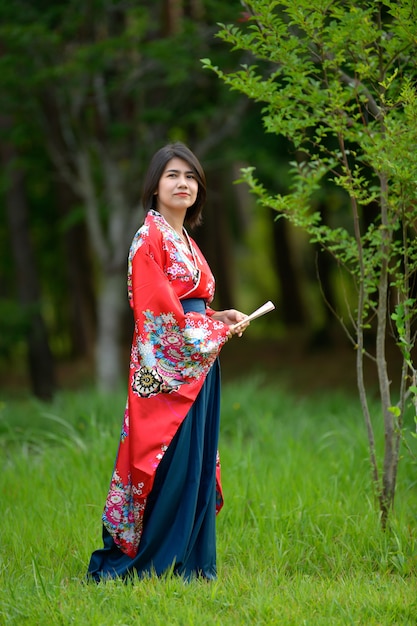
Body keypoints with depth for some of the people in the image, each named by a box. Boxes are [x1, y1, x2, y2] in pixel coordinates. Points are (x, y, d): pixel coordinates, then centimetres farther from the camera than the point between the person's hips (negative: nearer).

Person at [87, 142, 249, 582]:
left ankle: (190, 564, 12)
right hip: (166, 367, -9)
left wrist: (219, 316, 4)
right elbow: (158, 309, -14)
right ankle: (128, 561, -3)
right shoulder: (150, 237, -8)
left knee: (196, 465, 8)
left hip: (197, 365, 9)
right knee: (166, 462, -10)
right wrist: (217, 328, -7)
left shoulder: (186, 241, 19)